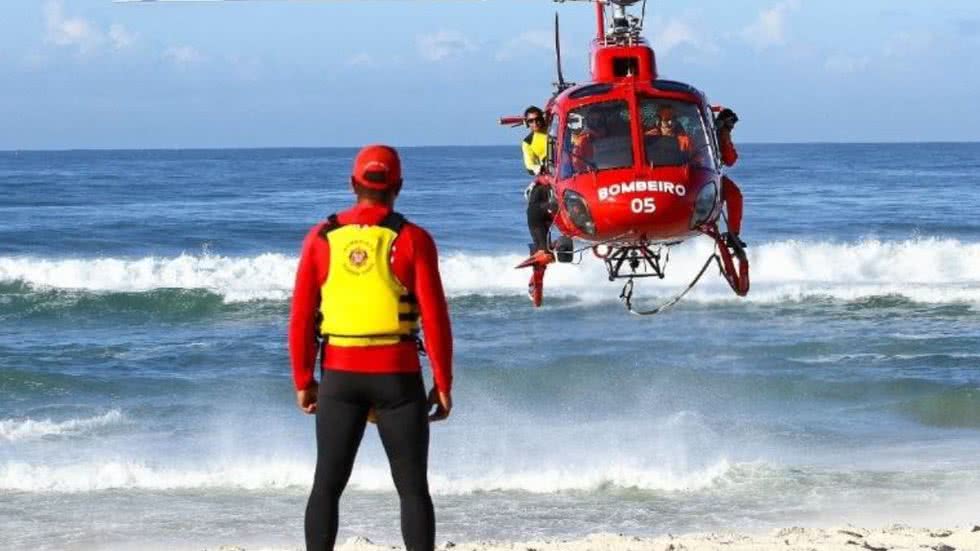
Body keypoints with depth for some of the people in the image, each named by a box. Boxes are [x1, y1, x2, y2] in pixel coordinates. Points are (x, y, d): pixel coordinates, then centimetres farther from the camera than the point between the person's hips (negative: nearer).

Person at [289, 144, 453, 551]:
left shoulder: (321, 238, 2)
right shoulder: (412, 239, -5)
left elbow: (301, 319, 1)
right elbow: (434, 318, -8)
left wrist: (304, 381, 10)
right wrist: (442, 384, -1)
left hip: (340, 376, 2)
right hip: (397, 377, -2)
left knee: (327, 485, 10)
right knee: (413, 488, 4)